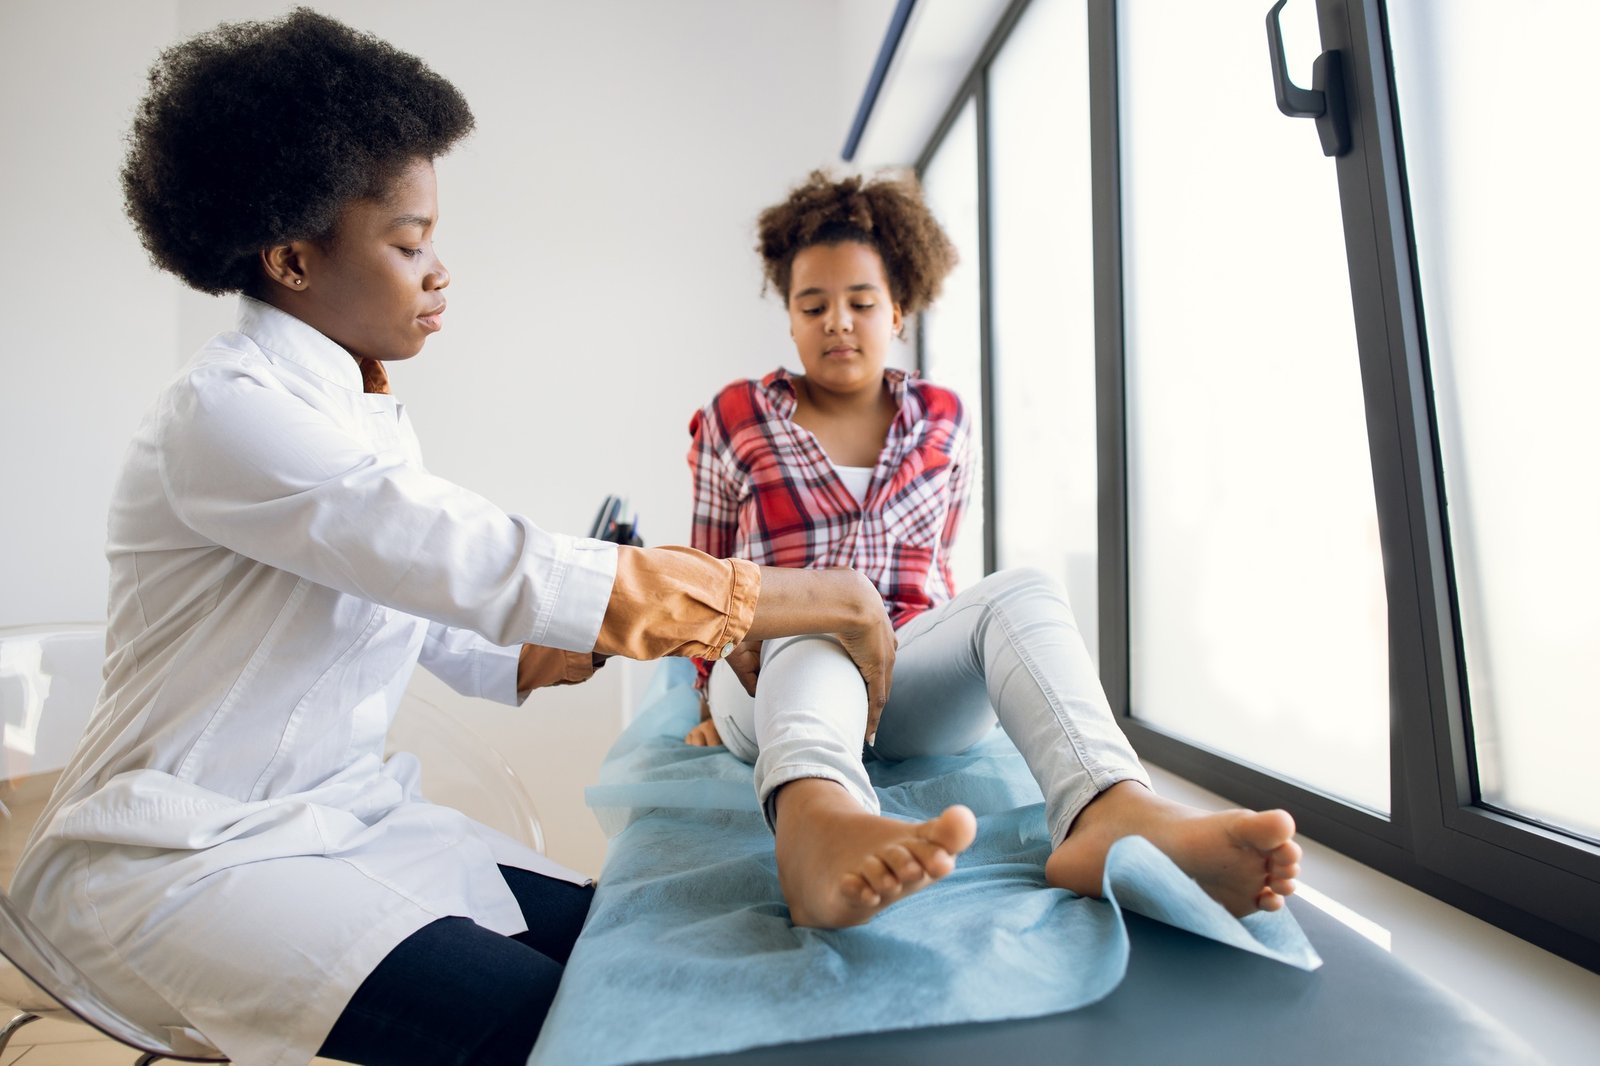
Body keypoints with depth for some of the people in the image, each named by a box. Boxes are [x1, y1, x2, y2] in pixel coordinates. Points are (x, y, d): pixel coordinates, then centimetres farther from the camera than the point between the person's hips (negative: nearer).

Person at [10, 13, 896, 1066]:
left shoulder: (368, 419, 8)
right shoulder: (228, 410, -20)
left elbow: (445, 625, 8)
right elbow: (487, 567, -30)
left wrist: (605, 632, -7)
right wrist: (817, 597, -26)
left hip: (348, 819, 7)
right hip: (189, 852, -7)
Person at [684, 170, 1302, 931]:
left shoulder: (944, 423, 12)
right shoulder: (733, 420, 7)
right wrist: (715, 702, 13)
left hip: (908, 682, 2)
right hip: (772, 676, -1)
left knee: (1020, 593, -27)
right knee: (810, 634, -37)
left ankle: (1111, 813, -57)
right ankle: (816, 826, -71)